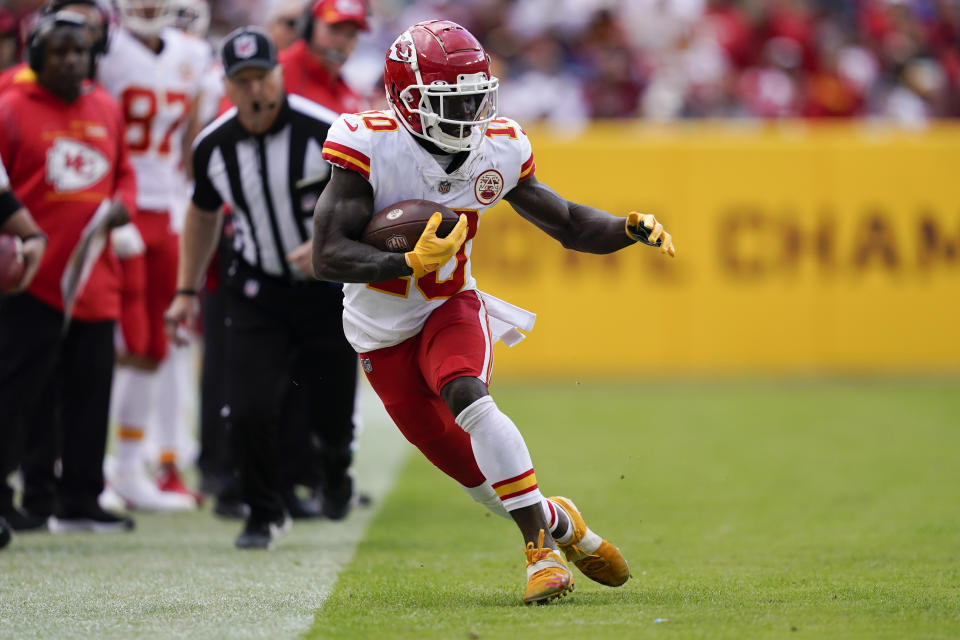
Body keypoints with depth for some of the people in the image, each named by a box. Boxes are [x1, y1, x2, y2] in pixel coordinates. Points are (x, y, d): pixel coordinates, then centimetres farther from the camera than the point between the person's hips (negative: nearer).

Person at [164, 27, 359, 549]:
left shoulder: (323, 131, -17)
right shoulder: (212, 147, -5)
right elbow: (203, 214, 13)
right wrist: (186, 291, 13)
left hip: (329, 287, -2)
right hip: (258, 291, 2)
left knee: (333, 410, 5)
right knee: (249, 408, -13)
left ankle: (336, 467, 42)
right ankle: (264, 513, 10)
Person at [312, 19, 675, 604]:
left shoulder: (497, 151, -10)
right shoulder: (369, 146, -22)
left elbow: (571, 225, 2)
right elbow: (328, 258, -25)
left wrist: (631, 229, -17)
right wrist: (413, 263, -37)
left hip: (452, 309, 1)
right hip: (384, 334, -1)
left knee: (466, 396, -31)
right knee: (468, 467, 1)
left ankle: (541, 545, -26)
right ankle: (554, 521, 28)